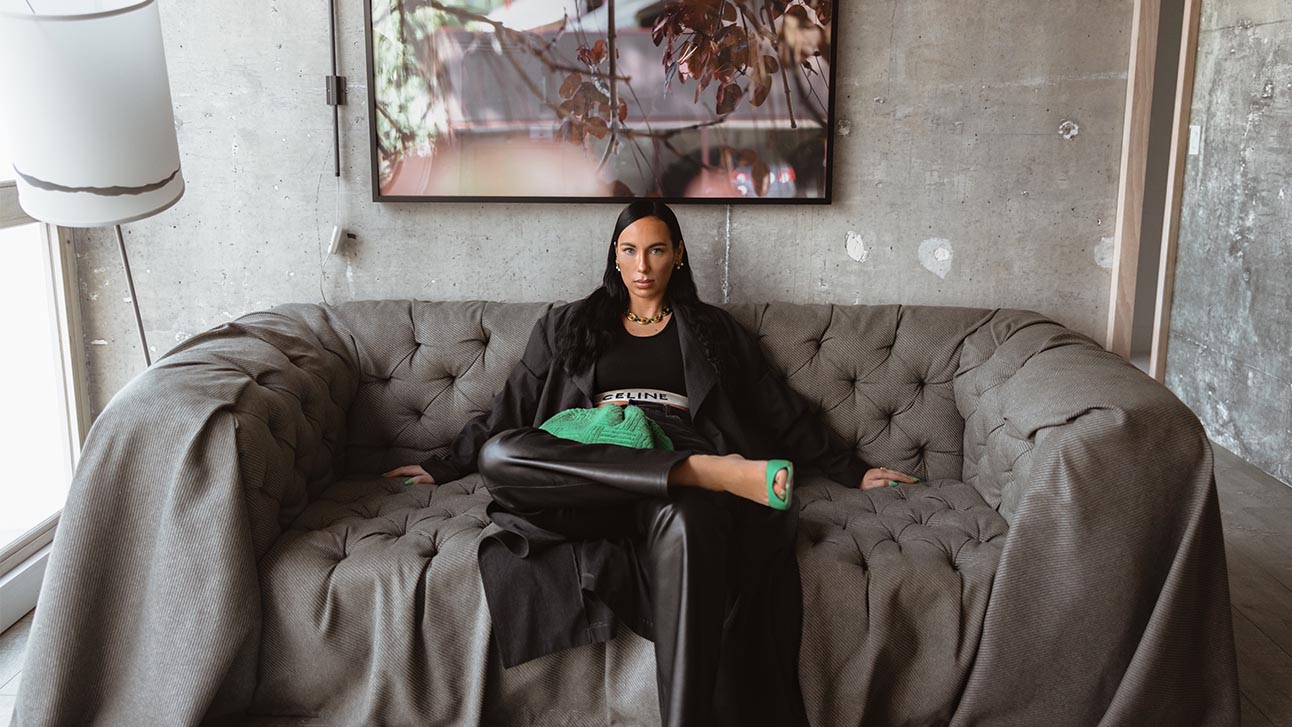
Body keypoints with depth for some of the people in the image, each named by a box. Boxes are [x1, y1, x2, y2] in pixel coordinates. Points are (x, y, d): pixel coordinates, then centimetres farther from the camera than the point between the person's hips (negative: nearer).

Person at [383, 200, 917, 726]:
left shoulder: (713, 329, 23)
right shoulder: (569, 326, 25)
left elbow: (783, 412, 23)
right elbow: (511, 407, 26)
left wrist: (852, 472, 20)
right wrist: (444, 466, 22)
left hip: (679, 475, -2)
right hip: (583, 473, 2)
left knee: (684, 520, -42)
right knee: (497, 455, -33)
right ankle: (714, 470, -37)